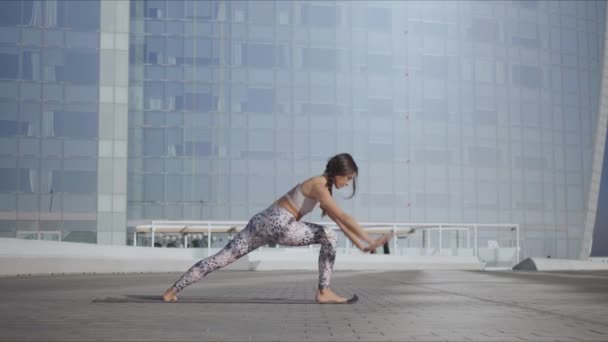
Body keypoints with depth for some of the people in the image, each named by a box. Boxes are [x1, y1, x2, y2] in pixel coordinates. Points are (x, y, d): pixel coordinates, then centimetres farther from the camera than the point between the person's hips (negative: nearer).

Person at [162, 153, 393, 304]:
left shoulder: (321, 187, 22)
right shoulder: (319, 186, -8)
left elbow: (340, 222, 24)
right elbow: (345, 218, -15)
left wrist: (361, 245, 21)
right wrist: (370, 241, -14)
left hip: (264, 221, 9)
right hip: (277, 223, -9)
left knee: (220, 258, 6)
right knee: (329, 237, -3)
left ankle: (173, 290, 5)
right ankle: (323, 293, -1)